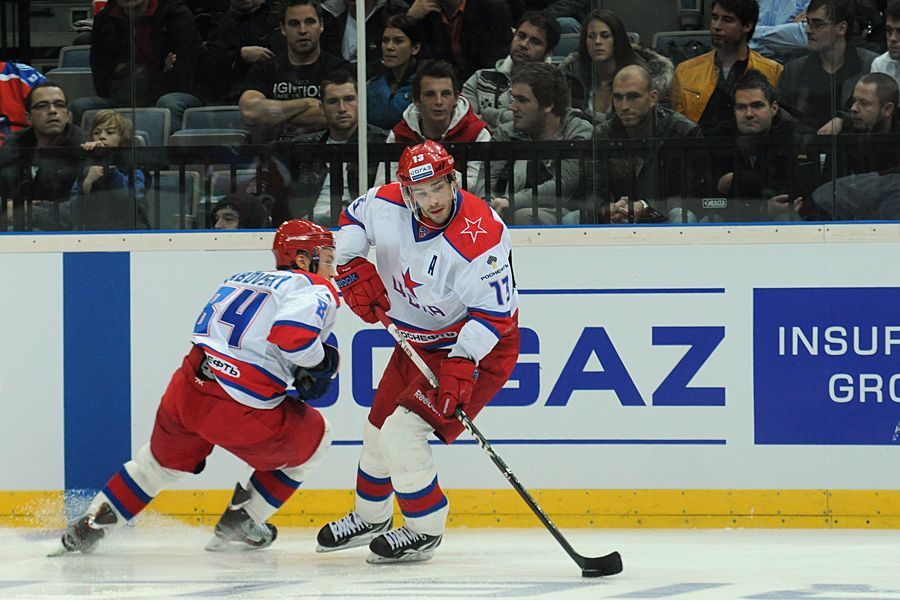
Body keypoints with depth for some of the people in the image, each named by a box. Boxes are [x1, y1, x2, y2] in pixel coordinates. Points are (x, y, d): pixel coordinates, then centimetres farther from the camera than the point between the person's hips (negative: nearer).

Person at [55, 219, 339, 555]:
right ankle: (238, 525, 23)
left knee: (165, 460, 34)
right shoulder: (316, 291, -2)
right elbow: (293, 335, -22)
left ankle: (90, 526, 37)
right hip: (242, 413, -7)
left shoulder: (242, 279, 23)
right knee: (313, 439, 20)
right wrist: (320, 363, -3)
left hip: (186, 390, 7)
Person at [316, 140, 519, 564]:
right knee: (378, 429, 17)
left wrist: (461, 365, -36)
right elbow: (353, 219, 9)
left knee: (403, 431, -18)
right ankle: (370, 517, 42)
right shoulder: (387, 204, -14)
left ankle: (424, 531, -1)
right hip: (417, 341, 8)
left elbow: (493, 312, -28)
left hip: (479, 348, -8)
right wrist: (352, 267, -6)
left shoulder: (480, 237, -32)